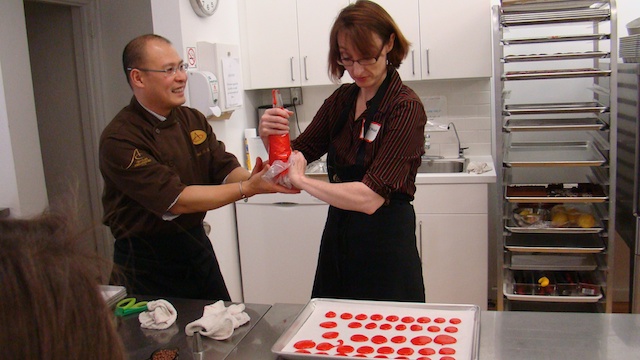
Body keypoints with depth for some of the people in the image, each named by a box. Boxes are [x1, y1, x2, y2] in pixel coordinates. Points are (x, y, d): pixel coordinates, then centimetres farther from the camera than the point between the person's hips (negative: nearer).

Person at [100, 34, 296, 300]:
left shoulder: (193, 120, 5)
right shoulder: (119, 139, -19)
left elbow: (227, 170, -4)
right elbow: (176, 200, -25)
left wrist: (255, 178, -27)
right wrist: (248, 188, -30)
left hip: (197, 246, 7)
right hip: (147, 262, -6)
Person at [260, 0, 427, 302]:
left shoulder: (405, 107, -17)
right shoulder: (341, 100, 3)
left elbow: (370, 198, -26)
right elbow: (298, 154, 8)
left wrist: (301, 181, -19)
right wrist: (271, 136, -12)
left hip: (385, 246, -6)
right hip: (338, 239, 6)